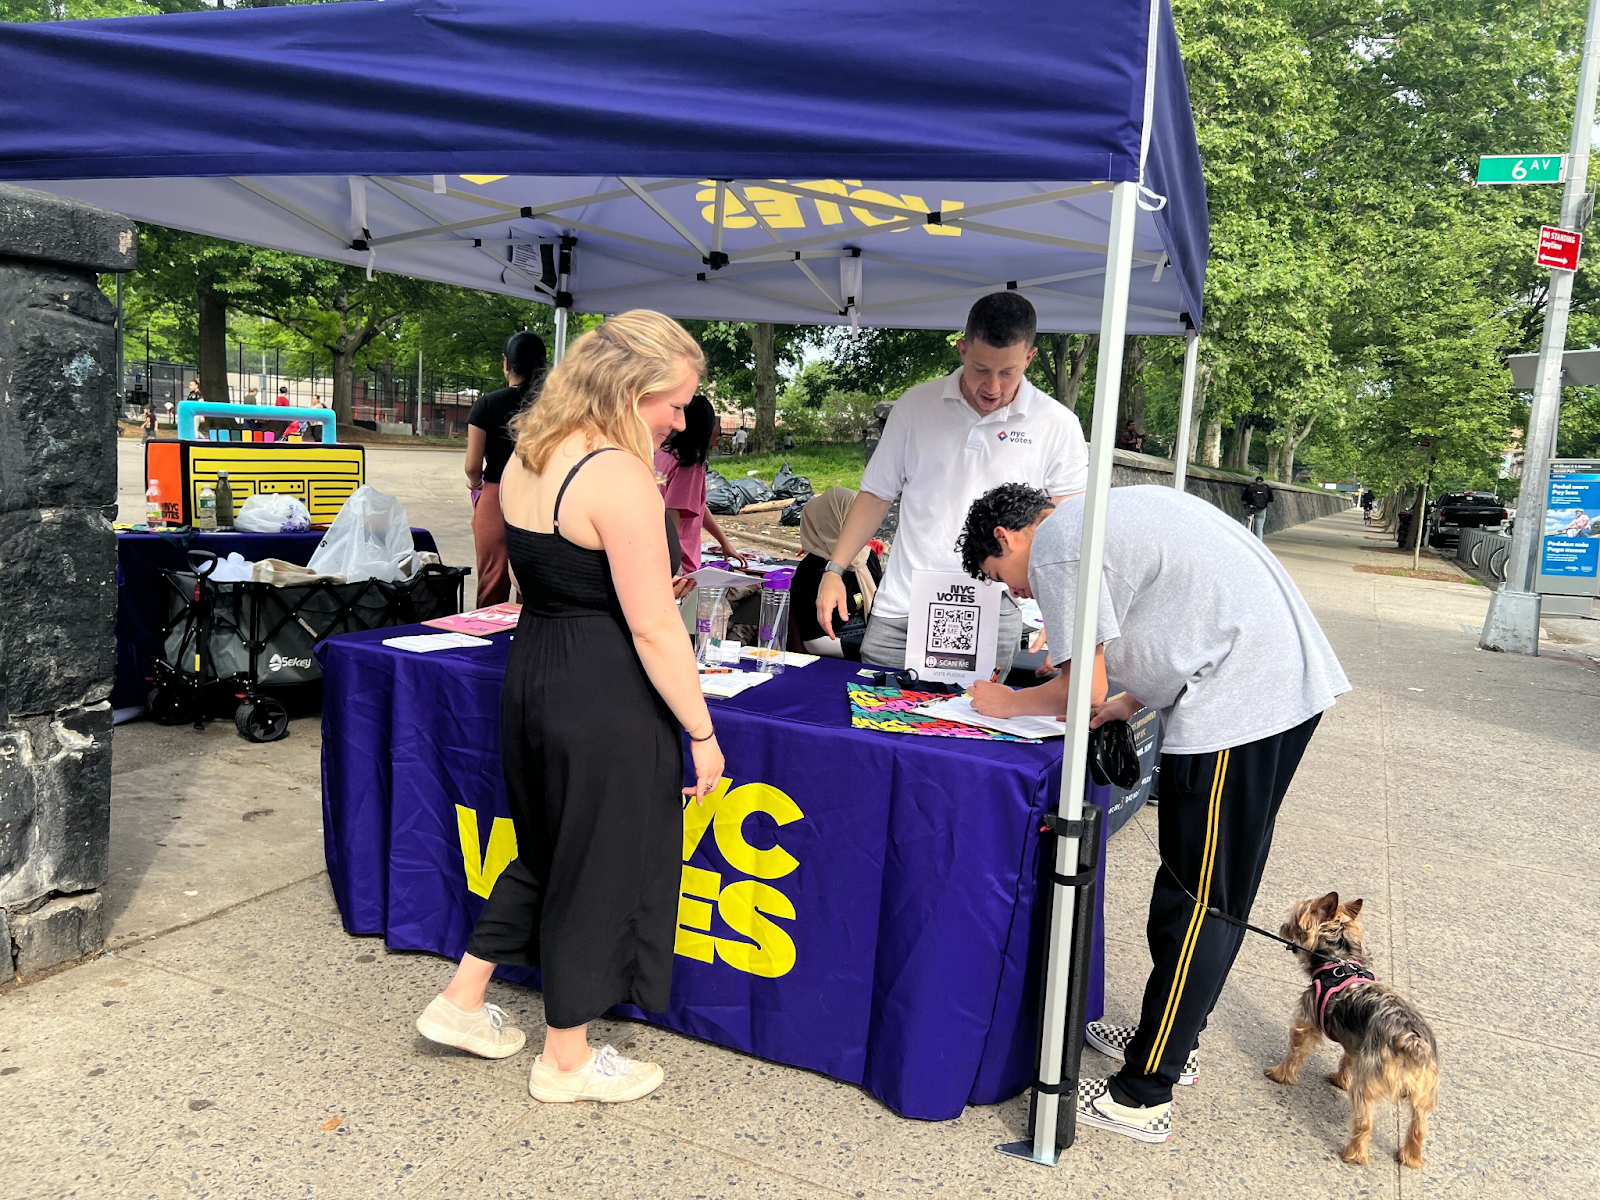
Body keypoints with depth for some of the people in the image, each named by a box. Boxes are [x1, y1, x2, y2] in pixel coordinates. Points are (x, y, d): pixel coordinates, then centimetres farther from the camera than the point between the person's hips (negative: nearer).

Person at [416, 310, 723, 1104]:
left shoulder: (527, 455, 7)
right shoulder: (620, 478, -21)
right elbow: (654, 629, -20)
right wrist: (702, 732, -13)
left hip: (531, 673, 9)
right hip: (604, 697, -9)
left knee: (546, 848, 26)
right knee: (600, 866, 8)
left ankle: (462, 1002, 37)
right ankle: (566, 1061, 26)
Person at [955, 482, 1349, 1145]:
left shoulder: (1055, 546, -7)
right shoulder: (1109, 512, 23)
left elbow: (1084, 693, -9)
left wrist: (1004, 703, 9)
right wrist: (1124, 705, 19)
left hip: (1240, 699, -10)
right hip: (1293, 676, 10)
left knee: (1198, 898, -3)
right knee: (1201, 886, 18)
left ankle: (1142, 1097, 7)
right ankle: (1173, 1039, 32)